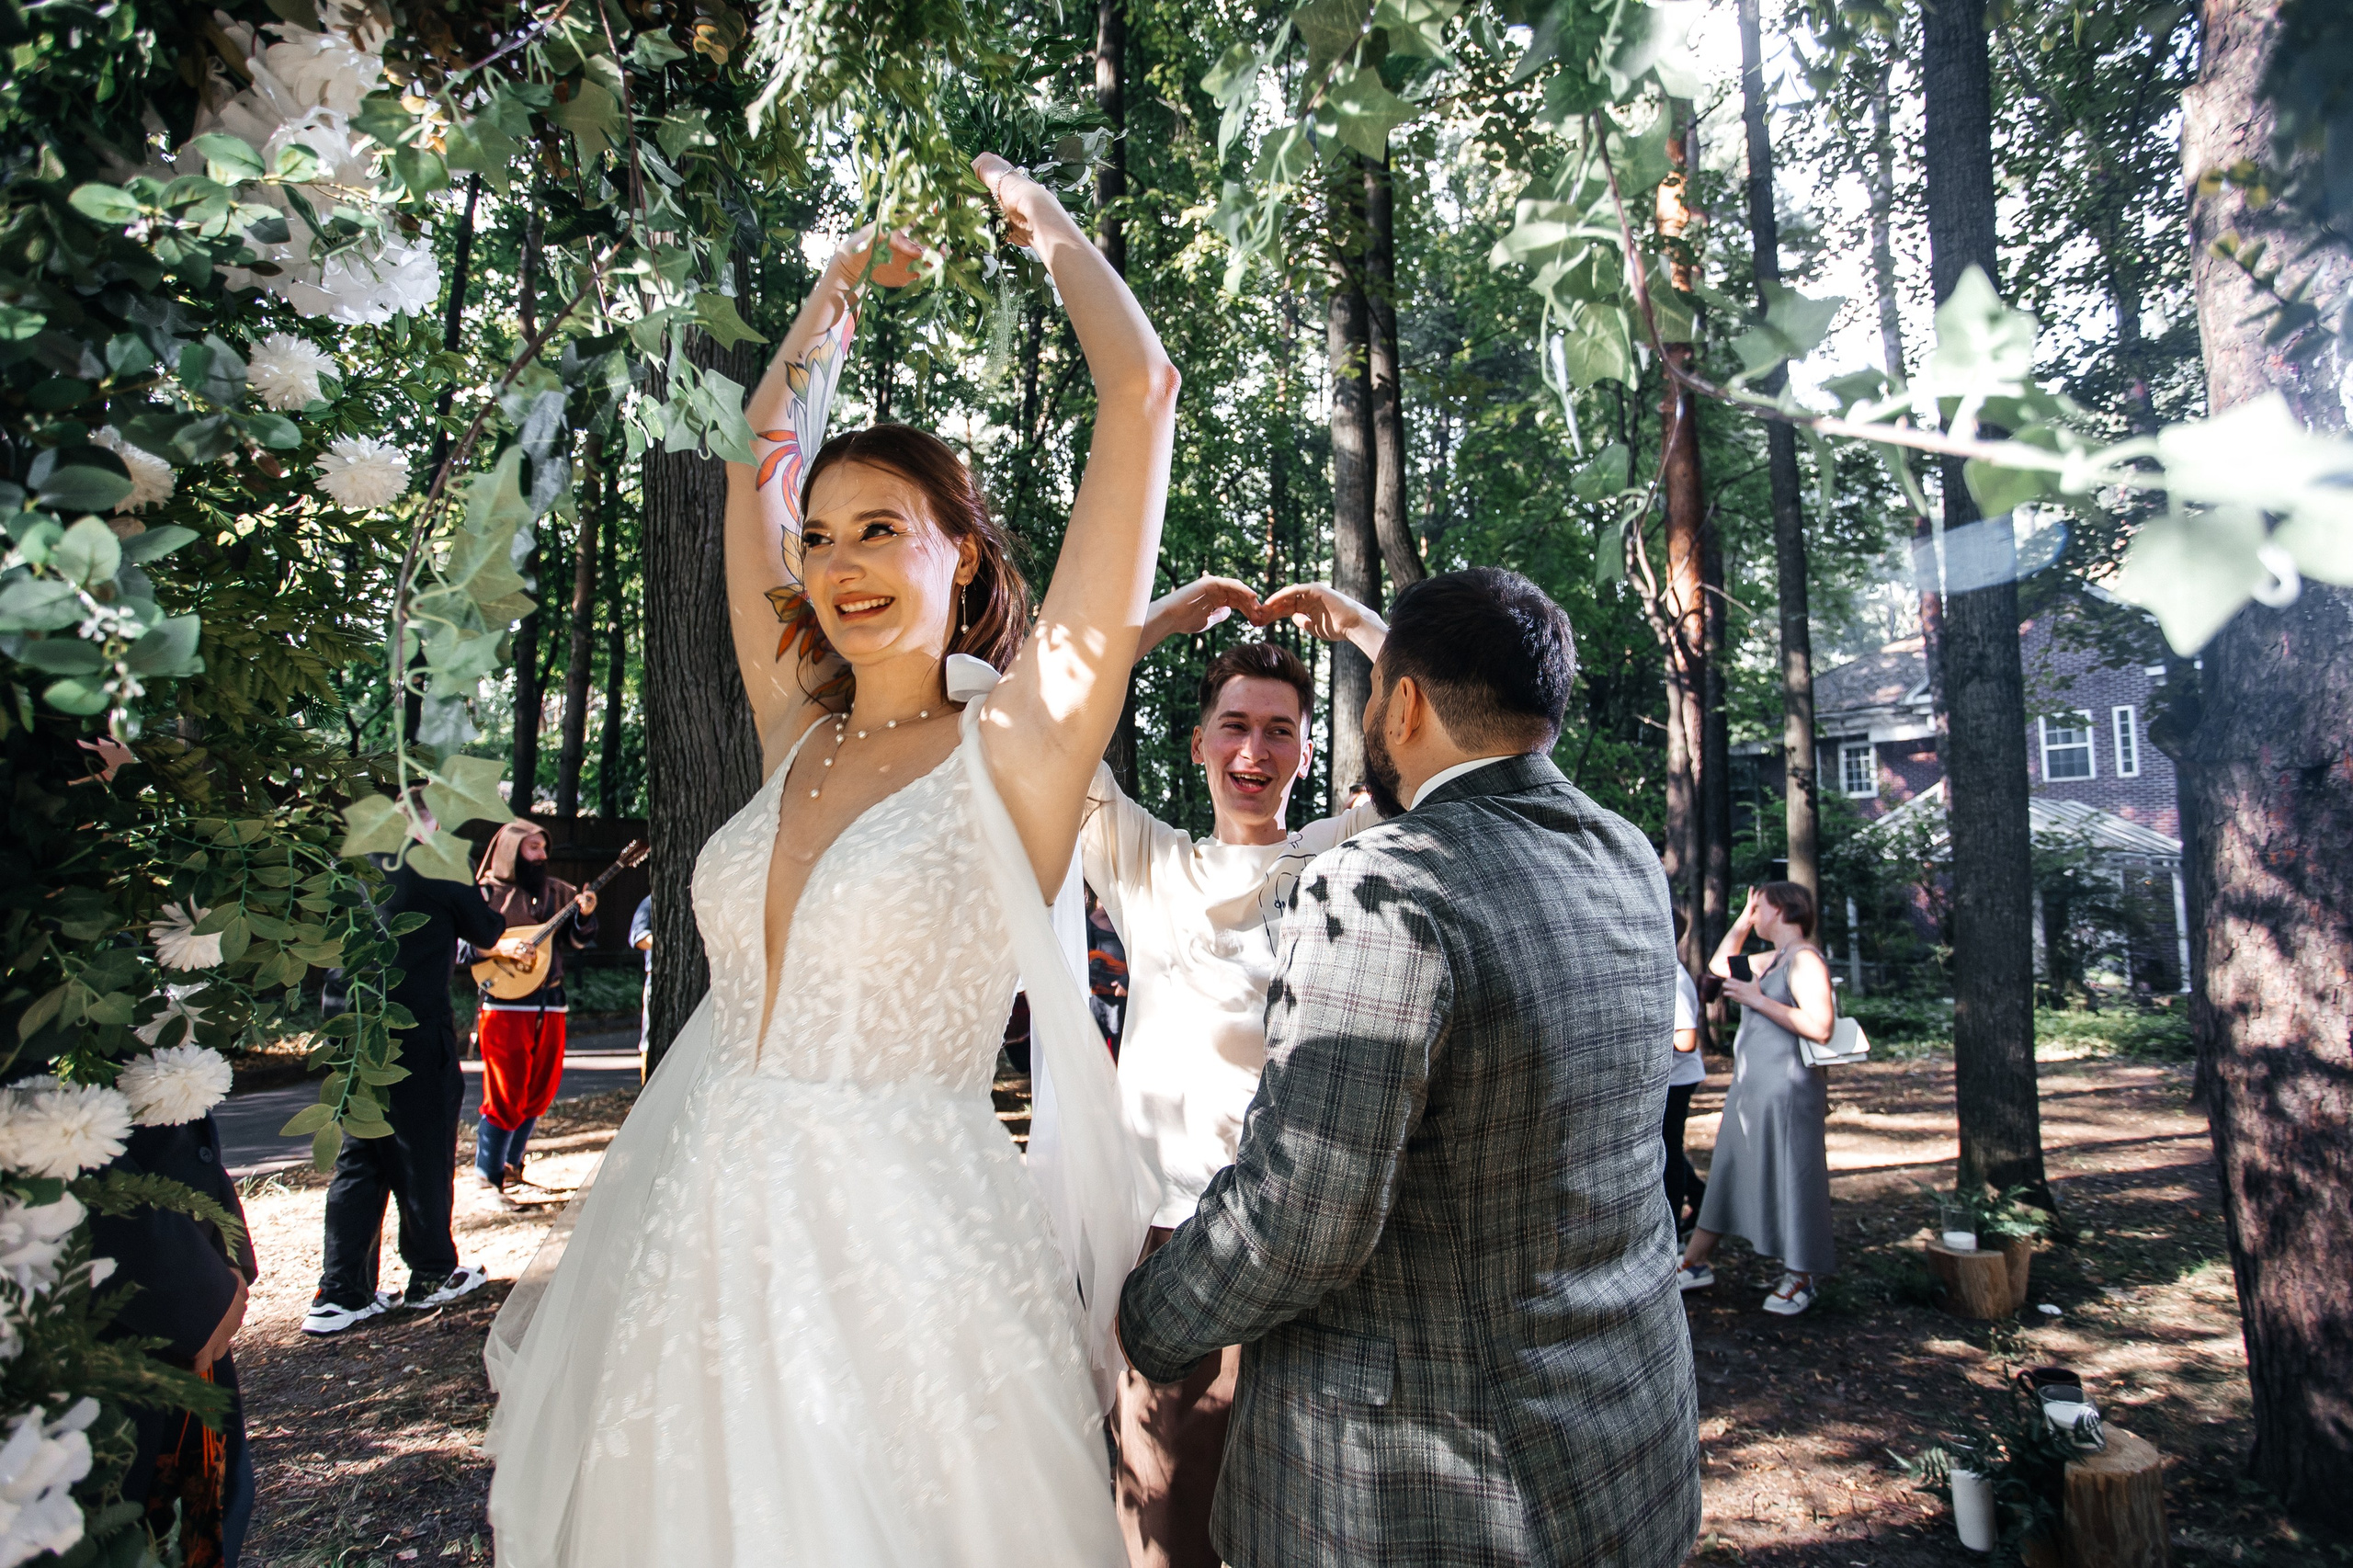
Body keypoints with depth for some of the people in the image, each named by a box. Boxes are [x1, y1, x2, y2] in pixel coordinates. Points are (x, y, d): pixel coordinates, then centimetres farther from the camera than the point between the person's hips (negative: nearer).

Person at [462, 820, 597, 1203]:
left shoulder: (556, 892, 12)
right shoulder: (486, 893, -3)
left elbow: (576, 938, 8)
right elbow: (460, 944, -9)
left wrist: (584, 915, -11)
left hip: (550, 1004, 6)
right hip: (505, 1006, -6)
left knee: (540, 1093, 12)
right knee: (506, 1097, -5)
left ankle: (509, 1168, 28)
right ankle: (486, 1178, 9)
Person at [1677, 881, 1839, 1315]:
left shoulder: (1805, 958, -13)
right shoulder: (1775, 961, 16)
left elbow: (1820, 1026, -25)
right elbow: (1719, 965, 31)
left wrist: (1757, 1000, -19)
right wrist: (1743, 919, 21)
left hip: (1786, 1090, -10)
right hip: (1750, 1089, 10)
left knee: (1790, 1181, 2)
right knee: (1727, 1176, 13)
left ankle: (1798, 1279, 17)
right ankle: (1694, 1264, 21)